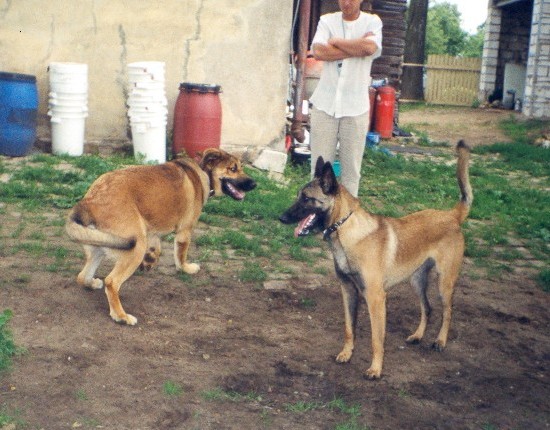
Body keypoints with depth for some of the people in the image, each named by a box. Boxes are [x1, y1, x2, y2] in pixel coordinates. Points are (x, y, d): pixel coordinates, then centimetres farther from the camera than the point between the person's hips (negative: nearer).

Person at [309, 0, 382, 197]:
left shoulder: (372, 22, 3)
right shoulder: (327, 21, 5)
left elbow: (370, 47, -19)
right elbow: (319, 51, -13)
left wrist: (336, 41, -8)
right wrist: (356, 48, -12)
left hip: (356, 107, -1)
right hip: (325, 104, 1)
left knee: (351, 168, 4)